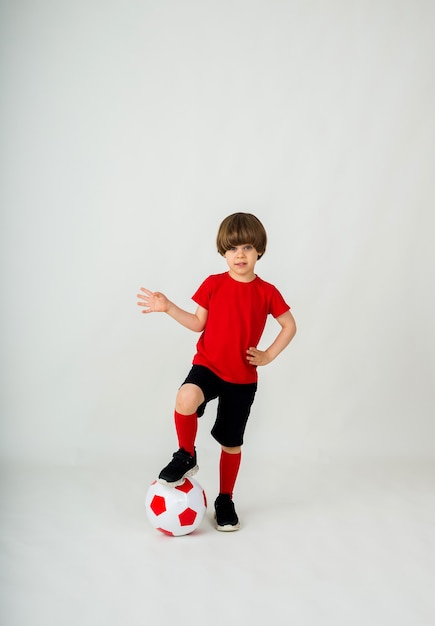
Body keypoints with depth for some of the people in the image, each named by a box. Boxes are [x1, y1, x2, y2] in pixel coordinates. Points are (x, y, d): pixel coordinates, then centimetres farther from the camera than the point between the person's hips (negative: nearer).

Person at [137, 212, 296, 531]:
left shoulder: (267, 292, -4)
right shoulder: (213, 284, -2)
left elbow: (290, 326, 6)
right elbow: (199, 323, 5)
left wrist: (268, 355, -4)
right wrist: (168, 307, -6)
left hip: (243, 378, 0)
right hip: (207, 365, 0)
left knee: (232, 442, 9)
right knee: (186, 399, -33)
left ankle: (225, 501, 31)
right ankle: (186, 457, -6)